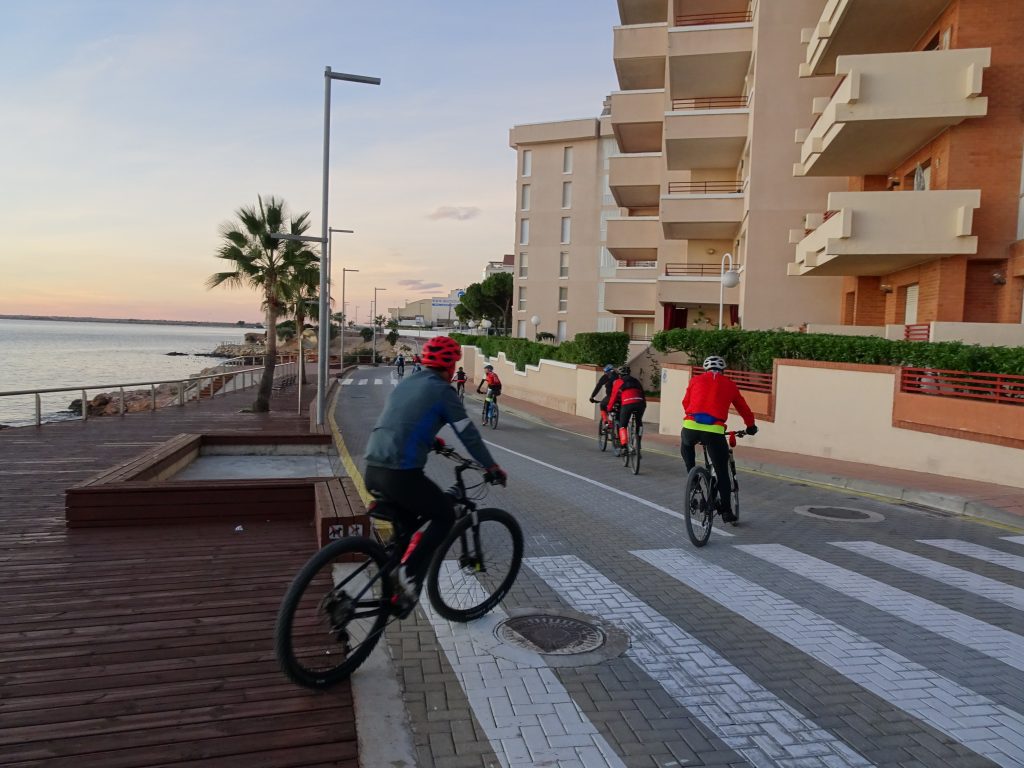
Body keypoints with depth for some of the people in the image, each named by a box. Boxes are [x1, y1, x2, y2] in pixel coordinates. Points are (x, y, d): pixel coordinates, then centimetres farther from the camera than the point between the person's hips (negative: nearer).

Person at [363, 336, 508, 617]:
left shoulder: (405, 384, 19)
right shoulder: (442, 391, -2)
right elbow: (469, 434, 0)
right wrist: (492, 467, 13)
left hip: (372, 470, 8)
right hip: (400, 474, -8)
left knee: (408, 519, 30)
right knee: (445, 515, 13)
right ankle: (410, 575, 1)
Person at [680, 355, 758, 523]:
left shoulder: (696, 380, 19)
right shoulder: (729, 384, 19)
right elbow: (743, 408, 28)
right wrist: (751, 426, 45)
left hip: (690, 426, 1)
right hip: (714, 431, -1)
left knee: (686, 445, 38)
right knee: (722, 473, 13)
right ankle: (726, 512, 17)